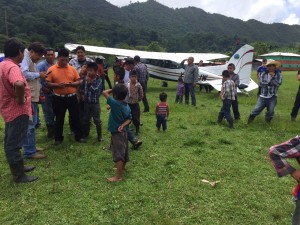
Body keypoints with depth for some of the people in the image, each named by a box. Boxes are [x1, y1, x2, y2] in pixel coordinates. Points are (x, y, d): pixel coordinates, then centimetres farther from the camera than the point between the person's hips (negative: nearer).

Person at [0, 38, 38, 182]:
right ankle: (19, 176, 13)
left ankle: (18, 168, 36)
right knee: (14, 144, 0)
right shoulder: (12, 67, -22)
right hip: (17, 111, -10)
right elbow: (19, 84, -43)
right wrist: (21, 99, -26)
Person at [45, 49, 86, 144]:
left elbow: (79, 82, 6)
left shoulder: (72, 69, 4)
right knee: (59, 119, 9)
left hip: (72, 97, 2)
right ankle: (58, 138, 23)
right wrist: (58, 85, -21)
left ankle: (79, 136, 20)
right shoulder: (51, 69, -2)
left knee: (75, 117, 8)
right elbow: (48, 84, -4)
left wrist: (72, 84, -15)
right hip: (59, 98, -2)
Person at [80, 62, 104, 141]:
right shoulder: (85, 79, 0)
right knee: (86, 119, 17)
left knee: (97, 120, 4)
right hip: (86, 103, 4)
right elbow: (81, 88, 12)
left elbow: (95, 90, -23)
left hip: (95, 103, -4)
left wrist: (90, 82, -20)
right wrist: (82, 95, -2)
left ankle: (99, 136, 16)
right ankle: (85, 134, 34)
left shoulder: (99, 80, -11)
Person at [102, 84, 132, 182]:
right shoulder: (127, 106, 1)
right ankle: (122, 167, 42)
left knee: (118, 154, -5)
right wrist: (123, 125, -9)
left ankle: (118, 176, 1)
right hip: (123, 131, 9)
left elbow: (104, 92, -19)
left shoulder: (115, 103, -22)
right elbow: (129, 119, 4)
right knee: (123, 151, 22)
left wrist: (112, 90, -3)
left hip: (117, 132, -9)